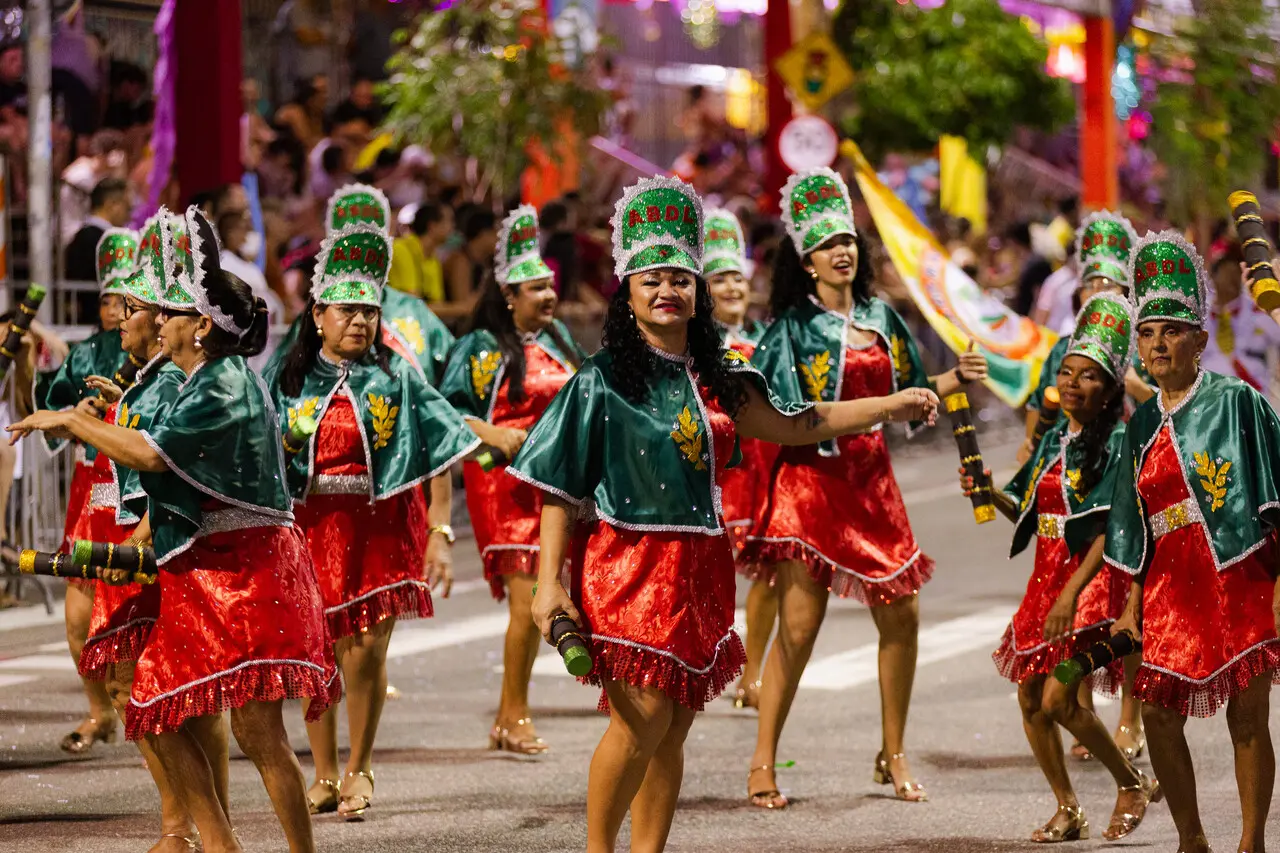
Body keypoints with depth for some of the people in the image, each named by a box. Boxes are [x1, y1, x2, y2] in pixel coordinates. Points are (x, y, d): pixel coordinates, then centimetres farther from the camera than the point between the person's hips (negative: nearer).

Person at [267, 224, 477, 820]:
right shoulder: (290, 381, 6)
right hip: (311, 526, 1)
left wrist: (440, 534, -6)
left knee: (367, 649, -8)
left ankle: (358, 772, 10)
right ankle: (324, 776, 18)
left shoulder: (397, 379, 3)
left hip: (381, 526, -1)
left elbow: (441, 456, 1)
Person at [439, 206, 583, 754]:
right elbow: (447, 407, -9)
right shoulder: (482, 347, -6)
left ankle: (508, 717, 17)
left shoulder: (557, 338, 13)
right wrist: (495, 435, -19)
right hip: (504, 482, -6)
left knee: (536, 602, 8)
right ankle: (515, 716, -2)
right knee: (527, 600, -12)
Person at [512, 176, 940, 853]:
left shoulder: (715, 379, 11)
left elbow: (791, 424, 17)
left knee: (673, 728, 6)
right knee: (642, 716, -14)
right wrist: (549, 583, -13)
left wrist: (890, 407, 13)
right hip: (628, 562, -6)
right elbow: (560, 490, -6)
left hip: (698, 566, 6)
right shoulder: (603, 381, -5)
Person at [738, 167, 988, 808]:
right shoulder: (793, 327, -4)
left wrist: (956, 377, 3)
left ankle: (893, 756, 18)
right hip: (811, 482, -5)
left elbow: (907, 393, 18)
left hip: (872, 481, 5)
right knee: (799, 623, -8)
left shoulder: (882, 319, 12)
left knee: (901, 615, 4)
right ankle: (762, 765, -1)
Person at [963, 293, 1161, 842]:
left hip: (1092, 580, -8)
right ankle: (1068, 811, 20)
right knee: (1030, 698, 6)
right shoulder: (1054, 440, 11)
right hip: (1047, 576, 8)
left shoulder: (1116, 443, -11)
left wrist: (1072, 594, -24)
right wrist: (990, 494, -4)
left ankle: (1133, 783, 7)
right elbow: (1030, 513, 15)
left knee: (1060, 699, -15)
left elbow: (1111, 529, -17)